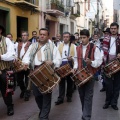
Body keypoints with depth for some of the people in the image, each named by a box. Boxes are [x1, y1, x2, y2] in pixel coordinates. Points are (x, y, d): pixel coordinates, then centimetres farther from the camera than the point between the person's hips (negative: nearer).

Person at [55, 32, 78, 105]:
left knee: (70, 81, 10)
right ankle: (60, 98, 4)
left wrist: (75, 67, -20)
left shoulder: (73, 46, 1)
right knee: (61, 81, 2)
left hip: (69, 64, -1)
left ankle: (69, 96, 24)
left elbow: (76, 57, -5)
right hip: (61, 64, 2)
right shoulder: (60, 46, 10)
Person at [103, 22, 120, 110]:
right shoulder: (106, 39, 7)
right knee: (108, 83, 3)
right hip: (108, 63, 0)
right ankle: (108, 101, 16)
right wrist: (104, 62, -5)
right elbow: (104, 51, 4)